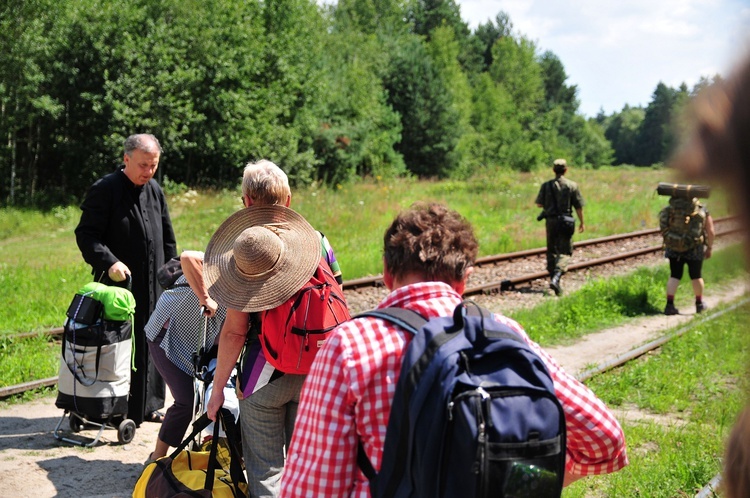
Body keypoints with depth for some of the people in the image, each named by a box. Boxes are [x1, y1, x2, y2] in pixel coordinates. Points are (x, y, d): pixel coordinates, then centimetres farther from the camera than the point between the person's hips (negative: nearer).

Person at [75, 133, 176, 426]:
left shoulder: (155, 192, 12)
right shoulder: (105, 190, -9)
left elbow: (167, 239, 20)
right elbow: (86, 235, -14)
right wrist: (109, 262, -27)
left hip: (153, 287, 7)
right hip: (119, 284, -7)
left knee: (151, 345, 11)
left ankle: (147, 406, 22)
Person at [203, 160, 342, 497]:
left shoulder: (243, 252, -13)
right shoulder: (318, 243, -1)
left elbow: (234, 332, -14)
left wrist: (218, 387, -5)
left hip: (265, 374, -4)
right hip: (316, 373, 4)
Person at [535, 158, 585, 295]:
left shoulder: (546, 185, -2)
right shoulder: (572, 185, -6)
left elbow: (539, 204, 1)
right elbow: (579, 207, -3)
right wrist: (582, 222, 8)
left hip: (551, 221, 2)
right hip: (565, 222, -2)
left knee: (552, 251, 15)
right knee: (565, 251, 0)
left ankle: (553, 278, 20)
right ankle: (556, 278, -20)